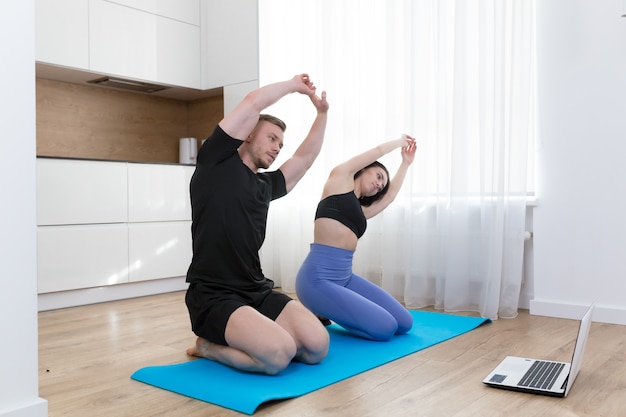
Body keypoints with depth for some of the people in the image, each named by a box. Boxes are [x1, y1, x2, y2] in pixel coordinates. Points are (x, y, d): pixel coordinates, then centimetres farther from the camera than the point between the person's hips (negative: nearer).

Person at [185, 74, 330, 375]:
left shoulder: (266, 184, 18)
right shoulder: (217, 162, 0)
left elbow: (306, 157, 26)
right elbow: (253, 102, -4)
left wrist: (322, 113, 20)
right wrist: (294, 85, 9)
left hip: (258, 292, 7)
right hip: (214, 297, -7)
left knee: (317, 347, -14)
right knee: (280, 354, -29)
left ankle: (235, 339, 12)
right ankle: (210, 345, 1)